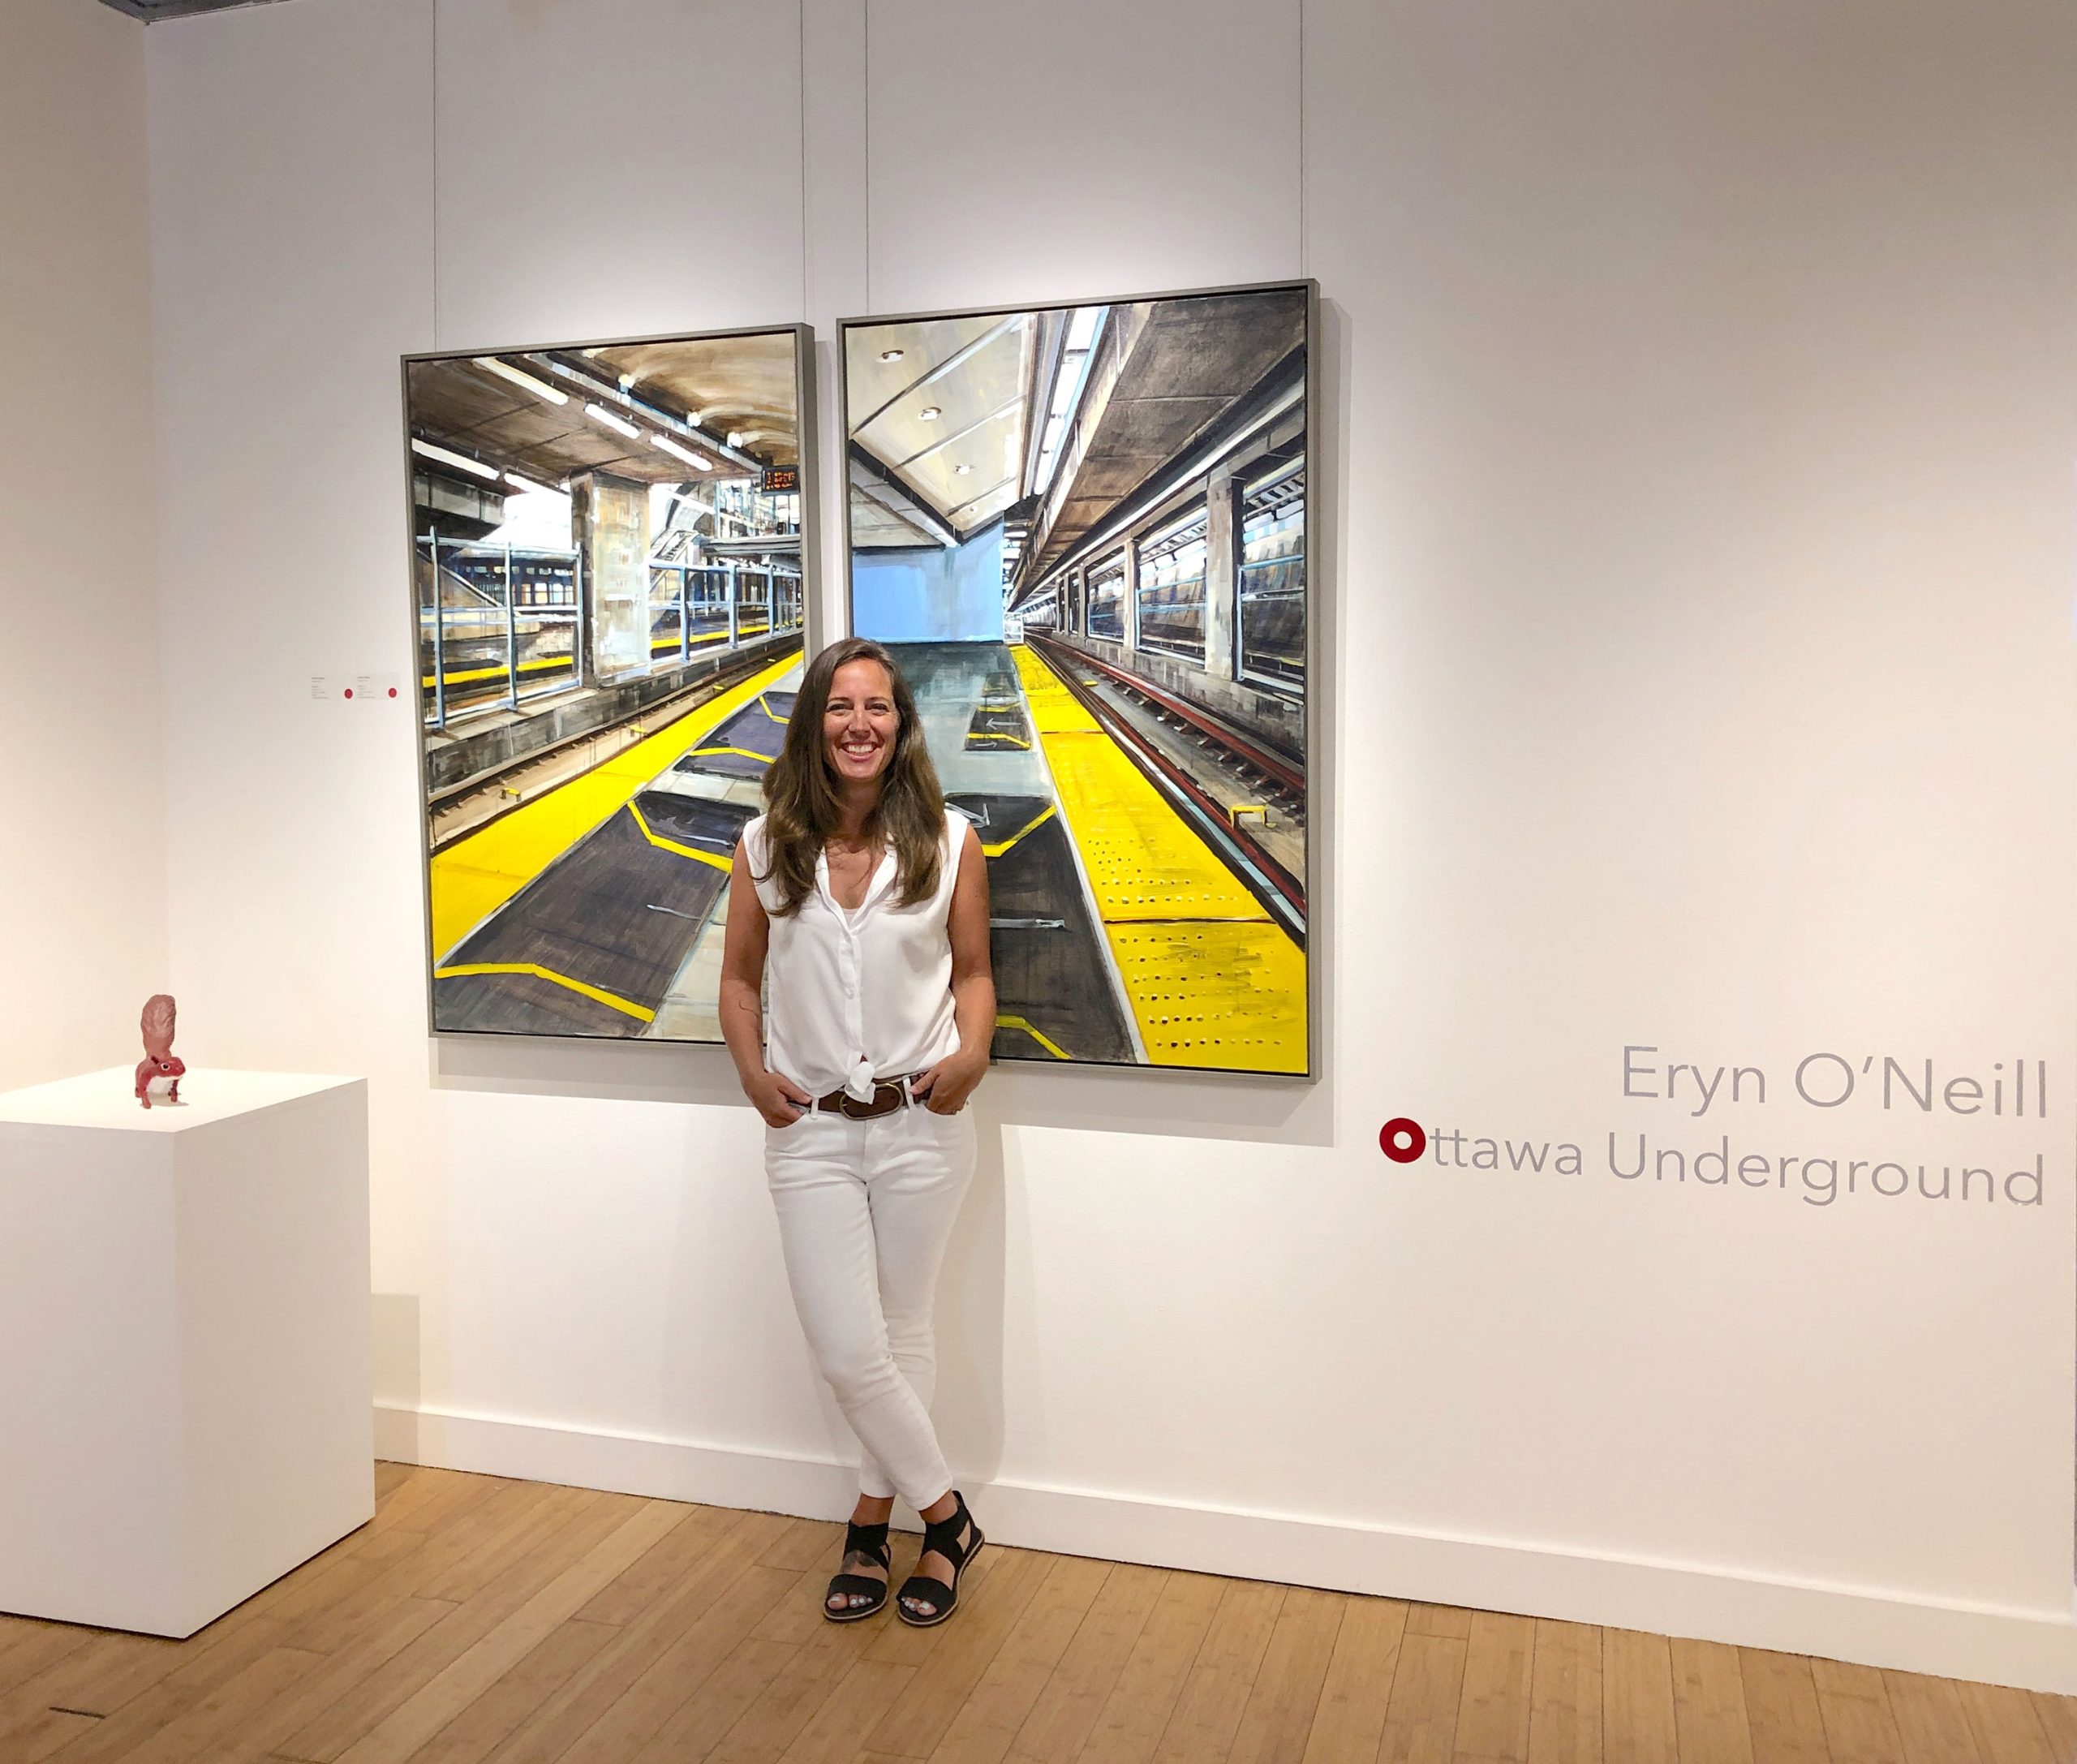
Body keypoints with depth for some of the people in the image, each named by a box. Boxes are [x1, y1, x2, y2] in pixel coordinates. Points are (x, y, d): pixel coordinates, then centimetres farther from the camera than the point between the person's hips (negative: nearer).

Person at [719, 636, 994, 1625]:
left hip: (920, 1124, 0)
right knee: (846, 1350, -1)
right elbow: (740, 978, 7)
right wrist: (751, 1070, -9)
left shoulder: (948, 841, -4)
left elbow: (972, 974, 5)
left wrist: (970, 1055, -14)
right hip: (811, 1130, 1)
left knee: (902, 1332, 12)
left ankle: (872, 1522, 33)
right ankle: (945, 1516, 22)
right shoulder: (766, 847, -1)